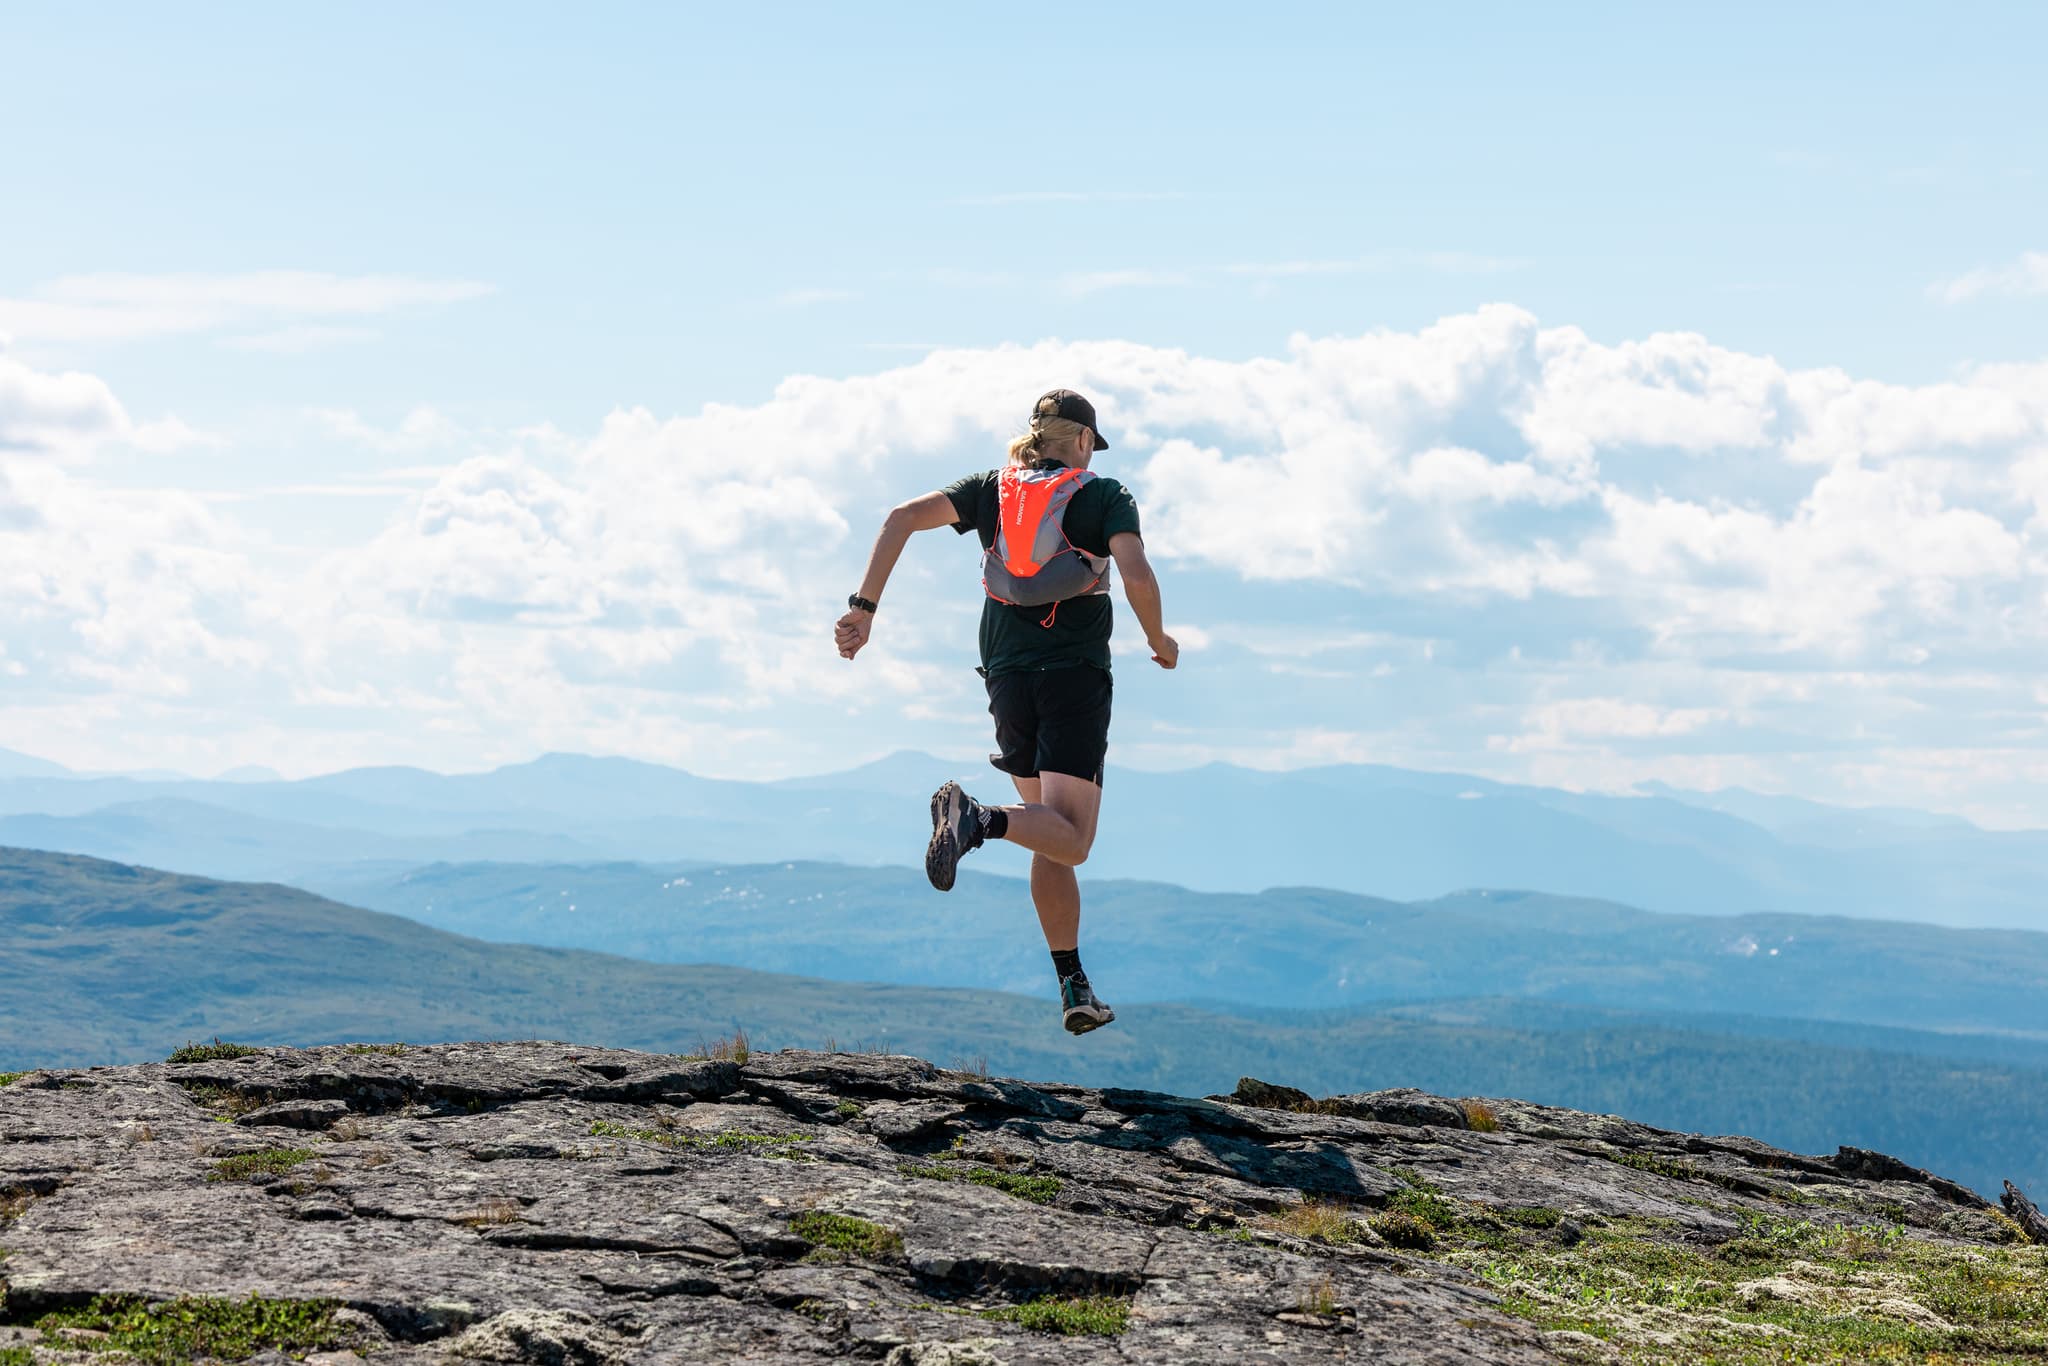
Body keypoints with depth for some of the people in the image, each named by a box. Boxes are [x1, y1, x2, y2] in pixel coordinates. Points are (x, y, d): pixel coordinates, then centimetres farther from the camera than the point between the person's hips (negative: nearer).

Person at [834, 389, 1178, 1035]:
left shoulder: (992, 488, 13)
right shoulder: (1105, 495, 3)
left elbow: (902, 517, -1)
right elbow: (1137, 577, -13)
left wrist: (864, 607, -3)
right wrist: (1160, 642, 6)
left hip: (1007, 675, 5)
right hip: (1076, 676, -5)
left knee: (1053, 835, 16)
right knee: (1069, 840, -11)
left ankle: (1074, 989, 13)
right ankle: (977, 820, -40)